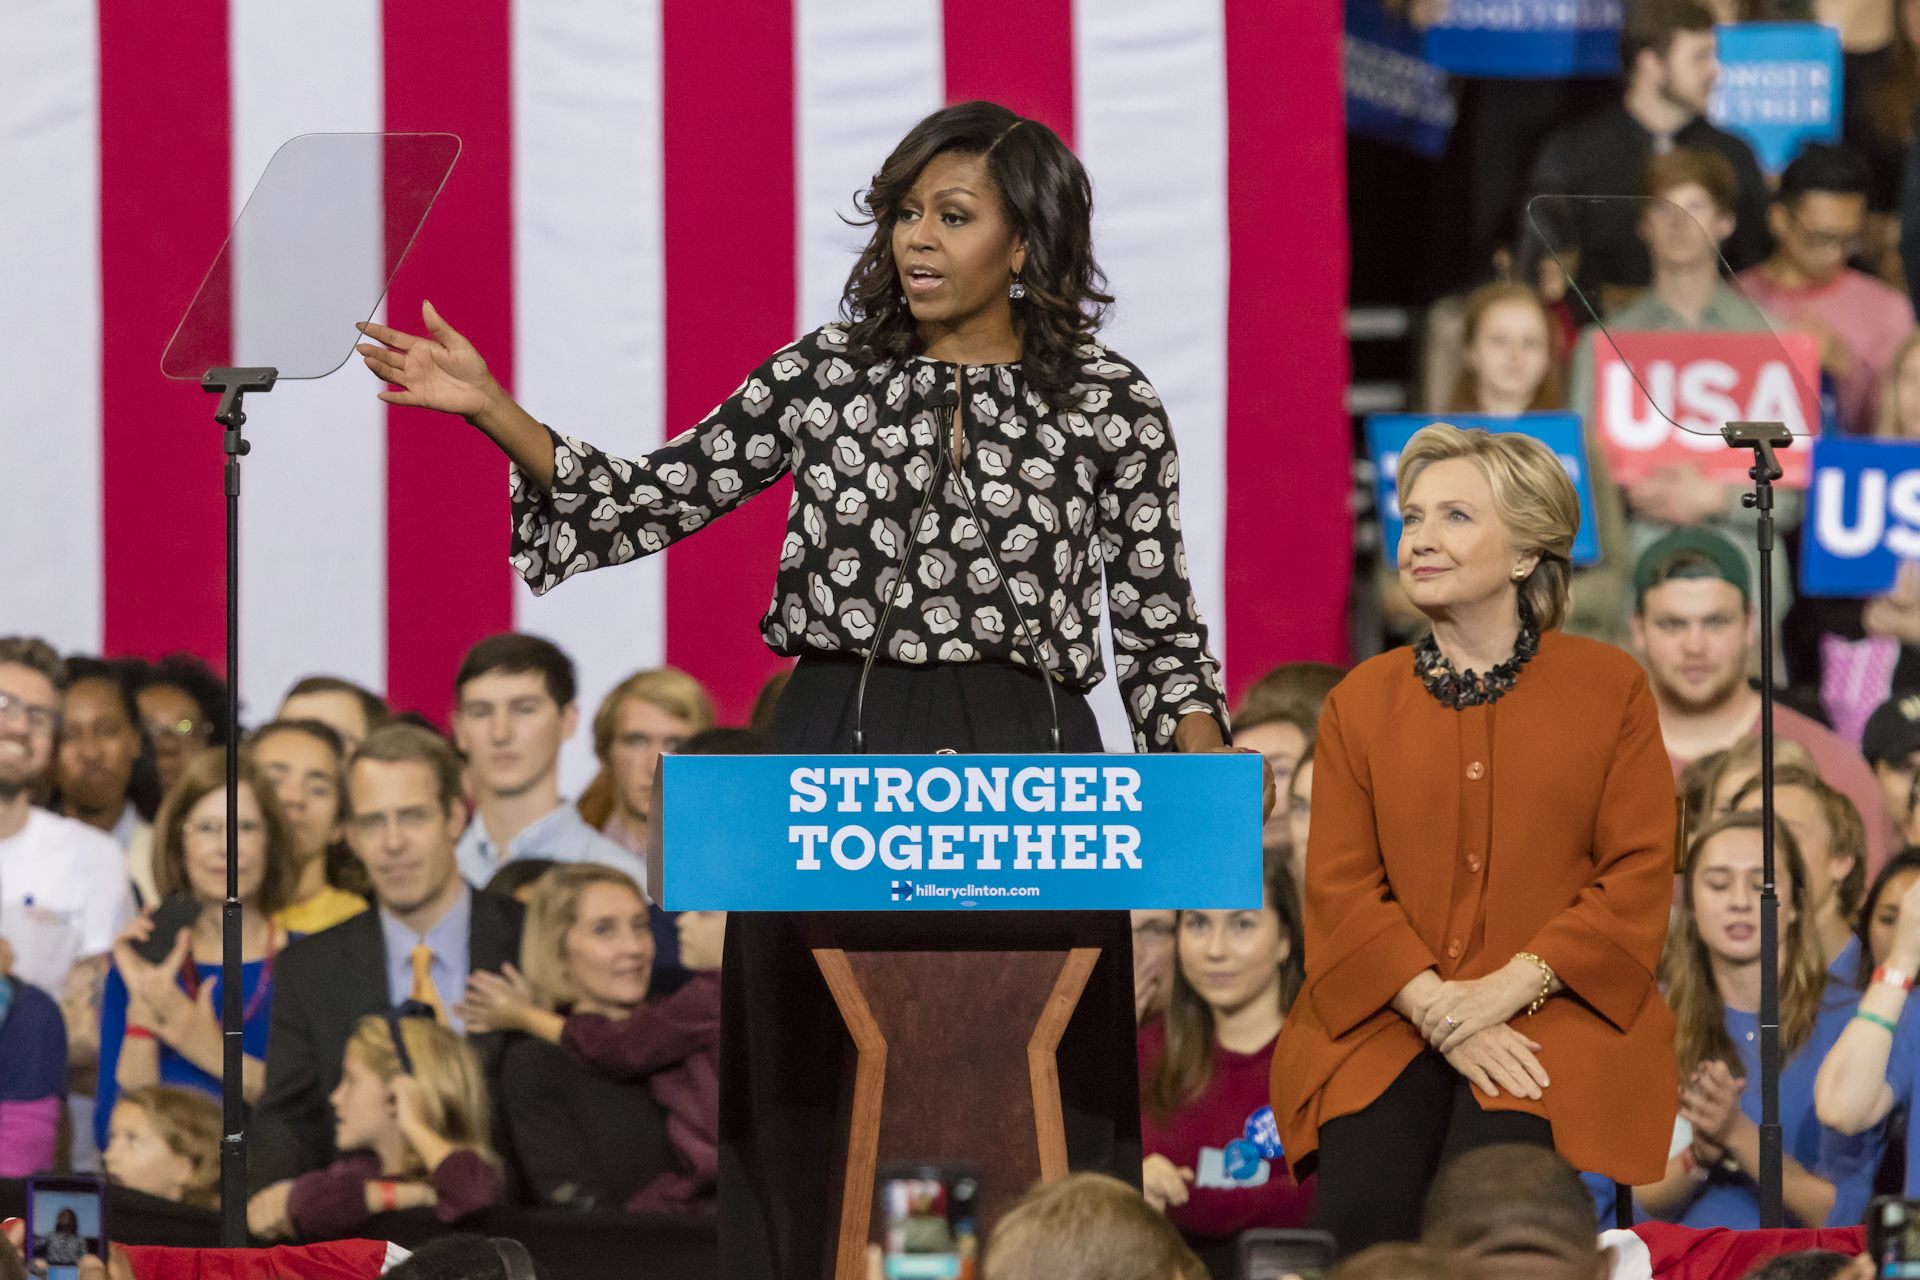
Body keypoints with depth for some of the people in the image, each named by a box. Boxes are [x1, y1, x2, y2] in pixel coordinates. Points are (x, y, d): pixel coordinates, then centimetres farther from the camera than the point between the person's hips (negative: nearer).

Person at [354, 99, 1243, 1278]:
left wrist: (1207, 769, -11)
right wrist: (491, 409, -6)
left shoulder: (1110, 405, 3)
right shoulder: (825, 375, 7)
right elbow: (651, 504, 5)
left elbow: (1159, 623, 5)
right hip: (835, 762, 2)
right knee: (815, 1101, 2)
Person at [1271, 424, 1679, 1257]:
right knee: (1362, 1211, -27)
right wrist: (1439, 1012, -11)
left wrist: (1507, 986, -11)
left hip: (1554, 1012, -2)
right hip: (1389, 1021, 2)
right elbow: (1342, 885, 5)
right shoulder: (1361, 703, 13)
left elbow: (1638, 877, 2)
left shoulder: (1610, 689, 8)